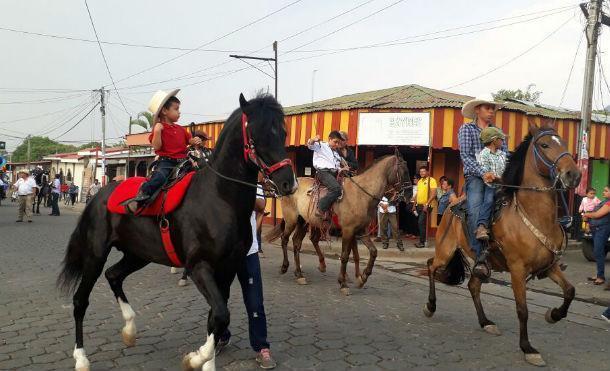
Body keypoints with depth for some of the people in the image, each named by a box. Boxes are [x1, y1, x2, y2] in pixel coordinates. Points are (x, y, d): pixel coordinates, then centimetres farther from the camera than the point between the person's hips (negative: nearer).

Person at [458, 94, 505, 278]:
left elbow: (506, 155, 13)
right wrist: (482, 173, -17)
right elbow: (465, 156, -2)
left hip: (498, 176, 5)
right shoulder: (466, 128, 11)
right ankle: (481, 256, -27)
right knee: (475, 211, -27)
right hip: (475, 176, -5)